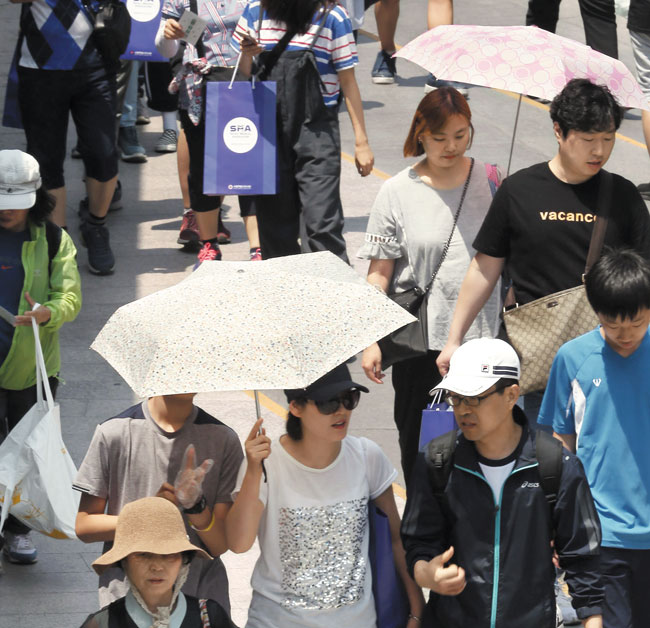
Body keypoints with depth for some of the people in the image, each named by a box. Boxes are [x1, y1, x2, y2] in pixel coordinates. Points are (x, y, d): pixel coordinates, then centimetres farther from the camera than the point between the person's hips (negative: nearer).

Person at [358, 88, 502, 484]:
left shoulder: (492, 181, 3)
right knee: (420, 445, 8)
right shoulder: (398, 192, -1)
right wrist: (371, 341, -5)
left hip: (482, 336, 1)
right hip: (420, 339, -1)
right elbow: (379, 273, 0)